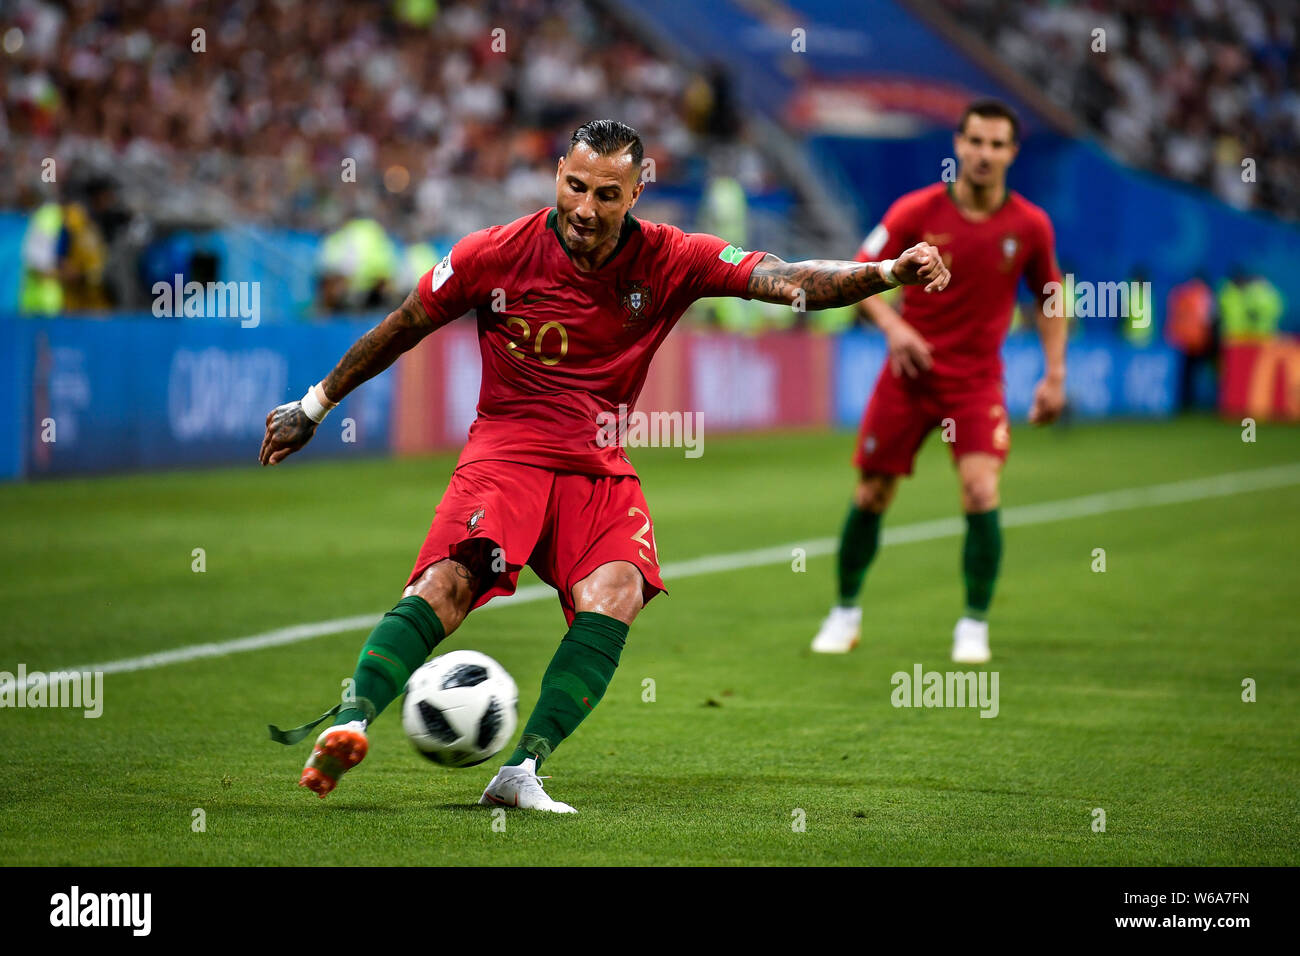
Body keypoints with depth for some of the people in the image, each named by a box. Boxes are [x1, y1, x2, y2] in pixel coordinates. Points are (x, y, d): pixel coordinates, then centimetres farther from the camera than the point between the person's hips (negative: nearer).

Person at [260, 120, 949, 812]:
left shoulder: (668, 260, -2)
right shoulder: (496, 255, -5)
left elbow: (789, 280, -9)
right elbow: (401, 328, 9)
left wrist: (887, 272, -26)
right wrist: (315, 405, 15)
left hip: (601, 467, 2)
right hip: (506, 449, -1)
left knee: (616, 594, -27)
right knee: (447, 584, -28)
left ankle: (521, 771, -30)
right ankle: (349, 723, -37)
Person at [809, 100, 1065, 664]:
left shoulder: (1030, 226, -4)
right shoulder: (916, 212, -8)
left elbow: (1049, 295, 12)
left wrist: (1054, 375, 5)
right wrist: (892, 324, -18)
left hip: (977, 379, 0)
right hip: (910, 372, 0)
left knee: (981, 491, -18)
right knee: (872, 496, 5)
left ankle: (974, 626, -1)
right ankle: (845, 613, 26)